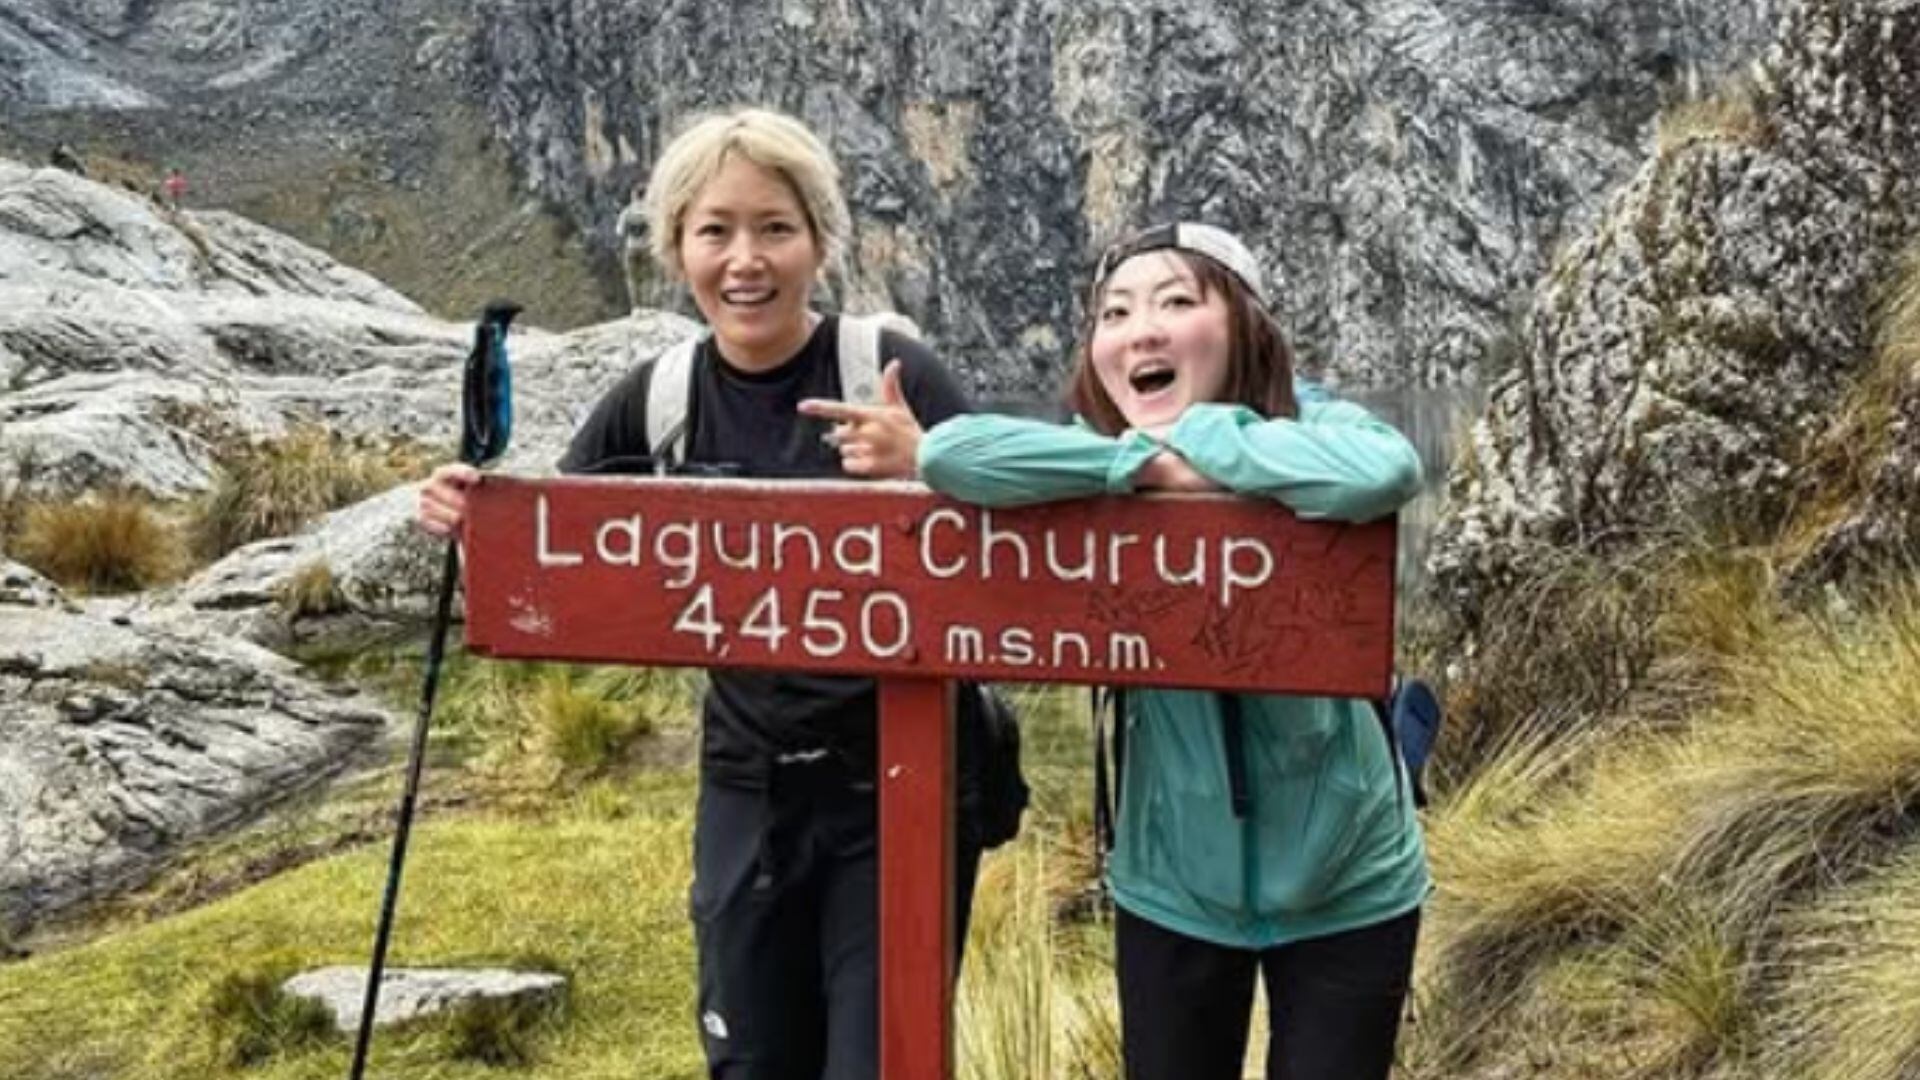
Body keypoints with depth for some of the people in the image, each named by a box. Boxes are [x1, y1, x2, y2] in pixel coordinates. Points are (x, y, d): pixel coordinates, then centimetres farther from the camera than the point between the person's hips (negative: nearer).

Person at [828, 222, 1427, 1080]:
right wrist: (1150, 462, -30)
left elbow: (1384, 472, -38)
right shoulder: (1105, 474, -9)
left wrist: (1200, 445, -26)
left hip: (1343, 884, -2)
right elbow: (949, 453, -27)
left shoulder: (1308, 430, -14)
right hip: (1173, 885, 2)